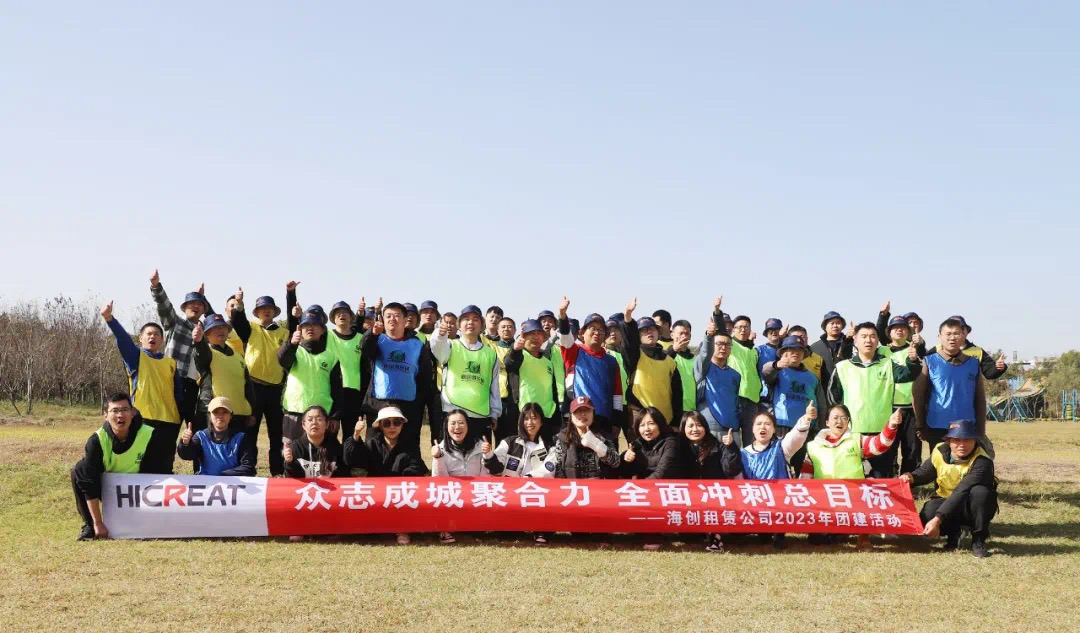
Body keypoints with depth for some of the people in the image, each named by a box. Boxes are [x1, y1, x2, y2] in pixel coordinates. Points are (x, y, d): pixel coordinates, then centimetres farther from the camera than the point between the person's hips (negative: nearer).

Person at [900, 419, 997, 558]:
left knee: (980, 492, -37)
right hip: (946, 501, 3)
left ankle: (979, 541, -15)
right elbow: (925, 472, 10)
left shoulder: (982, 461, -27)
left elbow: (961, 494, -36)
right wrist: (911, 477, -15)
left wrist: (937, 519, -44)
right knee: (926, 517, -29)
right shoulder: (940, 452, -9)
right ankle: (953, 533, 7)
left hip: (972, 508, -3)